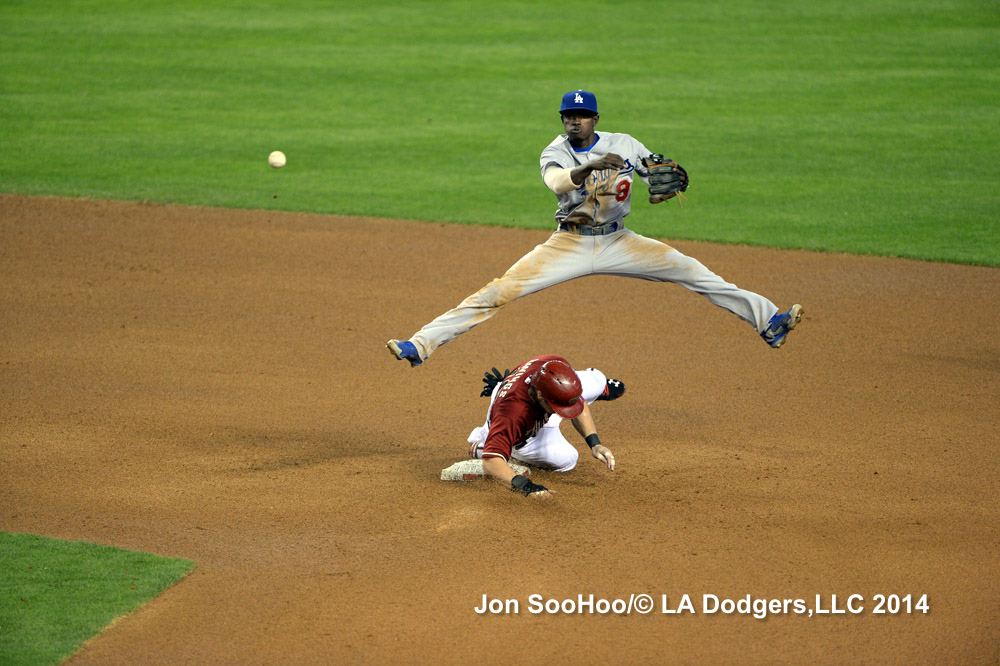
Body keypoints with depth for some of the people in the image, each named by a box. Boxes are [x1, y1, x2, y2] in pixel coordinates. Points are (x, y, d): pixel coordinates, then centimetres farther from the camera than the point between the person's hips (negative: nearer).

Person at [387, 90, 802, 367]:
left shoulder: (625, 145, -1)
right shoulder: (555, 153, -6)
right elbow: (558, 182, -31)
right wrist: (592, 165, -49)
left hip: (618, 243, 2)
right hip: (570, 245, -2)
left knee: (692, 272, -9)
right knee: (500, 291, -17)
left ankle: (767, 320, -5)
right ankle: (422, 344, -20)